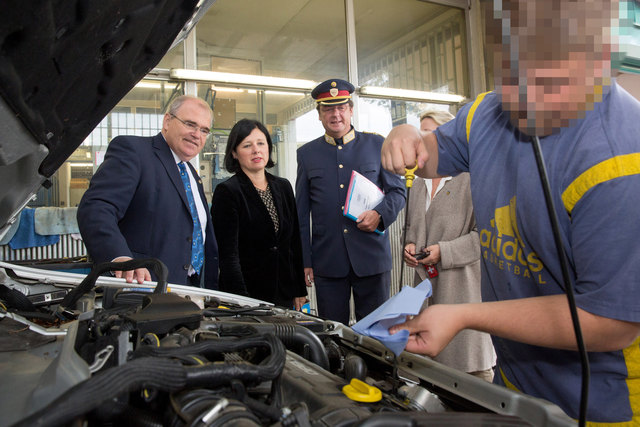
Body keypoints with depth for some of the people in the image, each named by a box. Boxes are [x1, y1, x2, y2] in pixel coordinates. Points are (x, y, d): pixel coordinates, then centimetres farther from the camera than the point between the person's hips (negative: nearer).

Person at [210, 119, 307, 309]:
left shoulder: (283, 187, 8)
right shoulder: (226, 191, -8)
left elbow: (295, 243, 11)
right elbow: (228, 254, -14)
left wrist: (300, 292, 10)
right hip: (248, 295, -5)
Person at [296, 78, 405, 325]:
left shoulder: (376, 145, 8)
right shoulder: (306, 153, 10)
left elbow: (398, 191, 11)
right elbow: (301, 213, 9)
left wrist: (379, 213, -11)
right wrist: (304, 260, 5)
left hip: (372, 259, 0)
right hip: (327, 262, 1)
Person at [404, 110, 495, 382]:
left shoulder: (472, 178, -9)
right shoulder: (418, 184, 14)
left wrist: (444, 251, -18)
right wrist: (410, 245, 4)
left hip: (463, 283, -6)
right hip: (428, 282, 7)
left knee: (475, 369, 2)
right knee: (434, 355, 15)